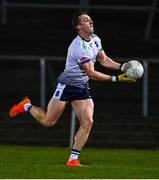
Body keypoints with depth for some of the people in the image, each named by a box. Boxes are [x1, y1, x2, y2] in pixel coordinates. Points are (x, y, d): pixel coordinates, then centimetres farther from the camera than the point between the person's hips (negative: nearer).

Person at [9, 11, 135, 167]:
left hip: (82, 88, 7)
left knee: (87, 121, -10)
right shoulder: (79, 47, -27)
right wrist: (115, 78, -27)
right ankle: (27, 106, 30)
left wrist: (121, 67, 0)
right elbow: (91, 73, -26)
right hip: (66, 86, -7)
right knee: (48, 121, 0)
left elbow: (103, 59, 16)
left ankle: (73, 158, -4)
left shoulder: (95, 40, 1)